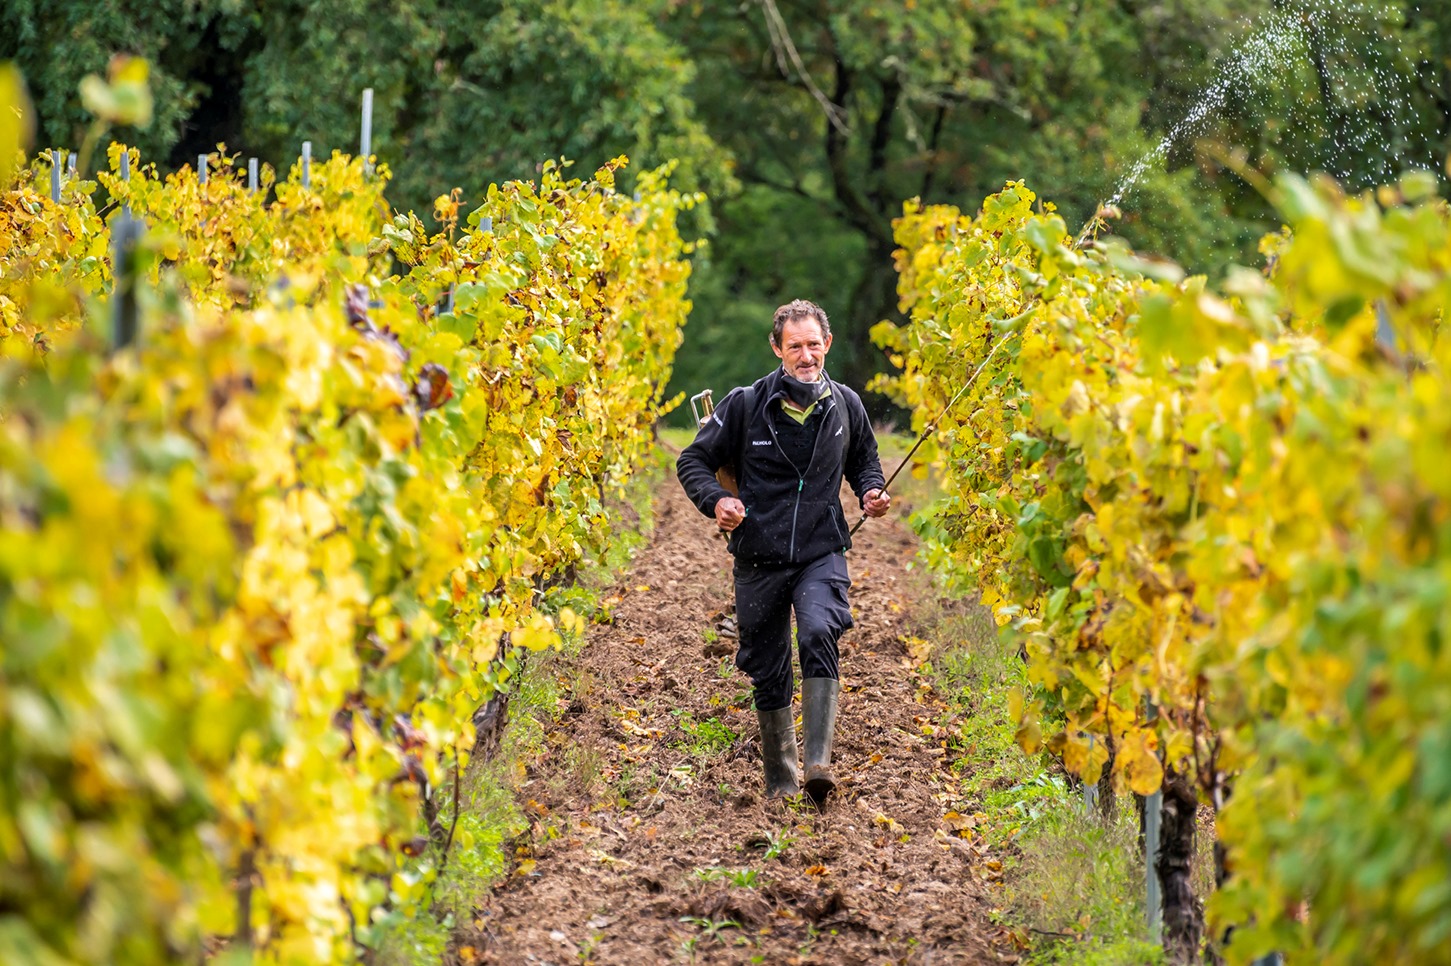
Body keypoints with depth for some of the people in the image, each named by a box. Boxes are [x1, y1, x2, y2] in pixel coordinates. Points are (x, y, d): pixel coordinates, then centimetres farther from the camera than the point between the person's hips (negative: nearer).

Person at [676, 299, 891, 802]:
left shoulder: (846, 405, 4)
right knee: (768, 674, 7)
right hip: (760, 558, 0)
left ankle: (819, 762, -32)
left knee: (818, 634, -28)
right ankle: (780, 781, 25)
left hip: (822, 553, 0)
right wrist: (716, 500, -18)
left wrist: (872, 491, -1)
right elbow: (693, 461, 1)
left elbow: (864, 462, 21)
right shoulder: (745, 405, -5)